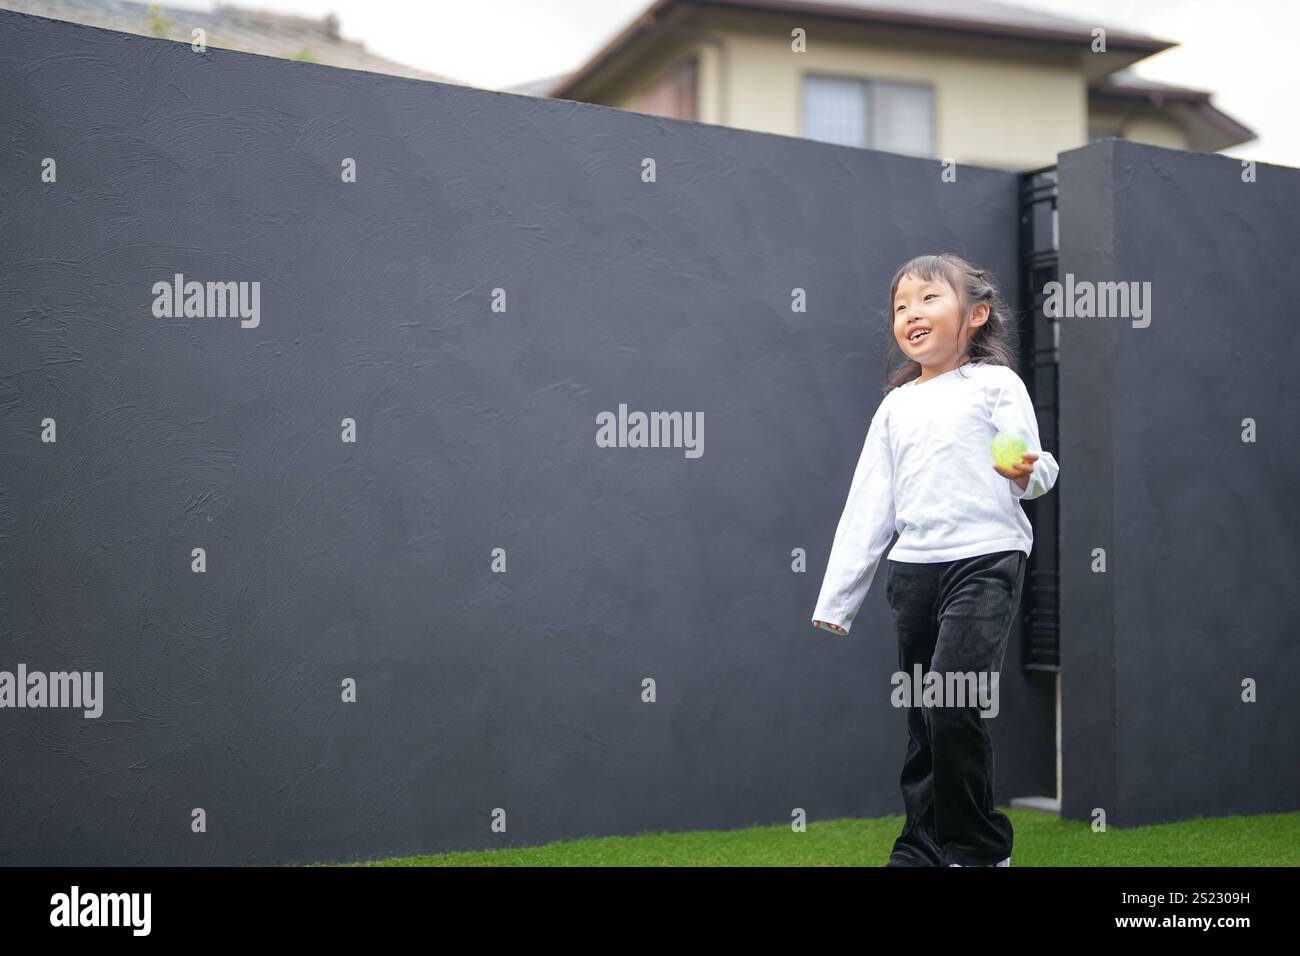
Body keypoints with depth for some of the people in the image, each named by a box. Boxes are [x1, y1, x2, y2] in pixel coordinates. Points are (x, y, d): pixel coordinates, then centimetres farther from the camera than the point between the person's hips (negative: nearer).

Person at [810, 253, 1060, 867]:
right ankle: (923, 849, 19)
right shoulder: (895, 406, 17)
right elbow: (868, 503, 16)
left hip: (984, 560, -5)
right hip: (913, 568, 5)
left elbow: (1035, 474, 0)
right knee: (923, 721, 8)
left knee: (952, 704, -16)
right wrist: (835, 600, 13)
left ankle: (980, 849, 0)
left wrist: (1025, 473, -26)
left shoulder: (995, 383, 4)